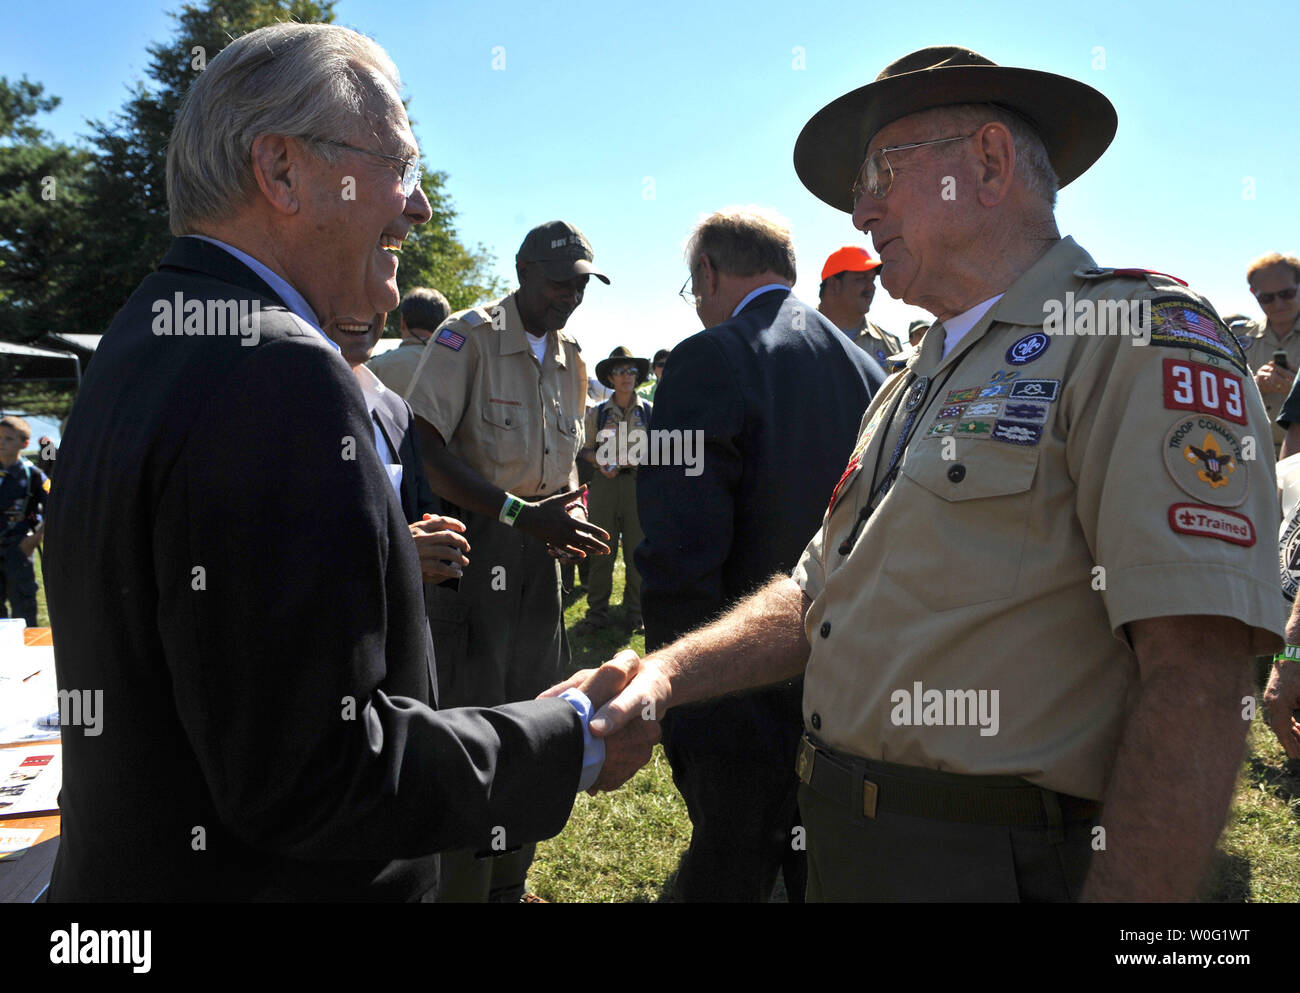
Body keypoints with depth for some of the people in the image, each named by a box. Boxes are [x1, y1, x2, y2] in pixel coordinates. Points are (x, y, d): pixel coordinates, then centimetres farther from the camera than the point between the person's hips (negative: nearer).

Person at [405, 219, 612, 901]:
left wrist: (570, 513, 0)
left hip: (537, 555, 7)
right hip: (470, 552, -7)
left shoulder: (571, 359, 14)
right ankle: (458, 887, 15)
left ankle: (509, 883, 30)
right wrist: (520, 513, -23)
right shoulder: (467, 338, -9)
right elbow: (423, 450, -18)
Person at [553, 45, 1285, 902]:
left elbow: (1198, 681, -22)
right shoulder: (917, 384, 14)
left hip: (992, 861, -7)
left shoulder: (1140, 339, -13)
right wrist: (666, 676, -1)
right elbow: (819, 595, 13)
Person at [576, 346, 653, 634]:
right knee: (601, 550, 1)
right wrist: (600, 462, -8)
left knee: (637, 551, 1)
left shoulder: (649, 411, 9)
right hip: (604, 482, 1)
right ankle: (597, 613, 10)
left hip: (638, 482, 0)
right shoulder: (597, 413, 11)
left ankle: (634, 615, 11)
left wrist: (639, 459, -12)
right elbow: (585, 449, 11)